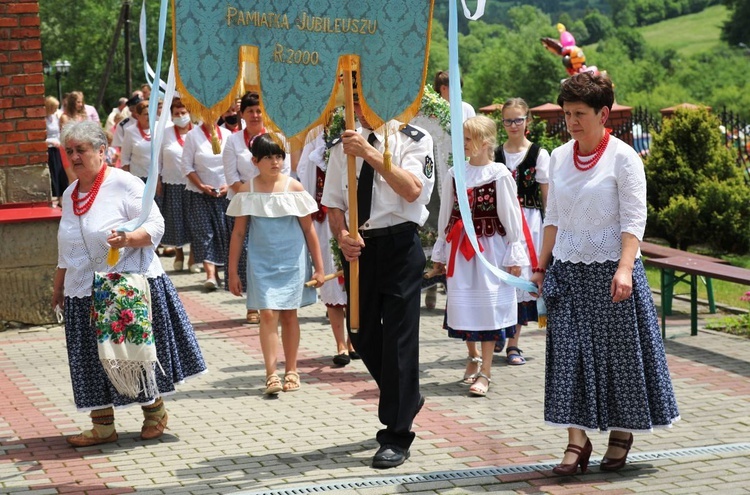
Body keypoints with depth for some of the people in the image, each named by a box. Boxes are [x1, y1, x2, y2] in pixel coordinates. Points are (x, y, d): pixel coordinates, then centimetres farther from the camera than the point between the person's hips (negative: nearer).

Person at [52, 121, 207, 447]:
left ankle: (155, 412, 21)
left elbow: (155, 225, -11)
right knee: (93, 359, 5)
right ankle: (103, 426, 12)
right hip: (85, 293, 6)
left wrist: (128, 239, -29)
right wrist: (58, 286, 23)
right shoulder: (70, 195, 14)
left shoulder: (124, 184, -7)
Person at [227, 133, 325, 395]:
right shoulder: (247, 191, -2)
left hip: (292, 261, 1)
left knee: (289, 314, 8)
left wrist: (319, 267, 3)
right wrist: (232, 272, 2)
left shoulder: (294, 188, -2)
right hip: (262, 262, 0)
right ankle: (271, 375, -8)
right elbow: (238, 233, 3)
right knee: (268, 314, -9)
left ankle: (291, 371, 19)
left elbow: (309, 229, 3)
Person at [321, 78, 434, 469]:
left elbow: (412, 190, -20)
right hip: (359, 247, 5)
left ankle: (397, 437, 4)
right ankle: (405, 401, 38)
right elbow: (334, 203, 9)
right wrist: (342, 236, -11)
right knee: (362, 334, 12)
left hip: (399, 246, -5)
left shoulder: (413, 140, -4)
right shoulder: (344, 147, 9)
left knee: (398, 337, -5)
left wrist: (370, 154, -25)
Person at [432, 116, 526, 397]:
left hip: (490, 245, -4)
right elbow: (446, 214, 12)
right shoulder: (455, 173, 6)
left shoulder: (499, 174, -7)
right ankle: (473, 357, 28)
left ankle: (485, 372, 1)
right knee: (462, 302, 6)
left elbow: (511, 216, -4)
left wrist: (514, 256, -5)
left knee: (488, 303, -4)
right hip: (459, 245, 4)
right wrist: (440, 252, 14)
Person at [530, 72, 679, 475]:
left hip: (610, 271, -4)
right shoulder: (559, 158, 8)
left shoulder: (622, 157, -7)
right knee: (570, 352, -1)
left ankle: (621, 435, 20)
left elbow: (634, 220, -12)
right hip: (568, 271, 4)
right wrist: (542, 267, 11)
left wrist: (624, 268, -23)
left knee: (617, 351, 4)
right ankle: (577, 441, 1)